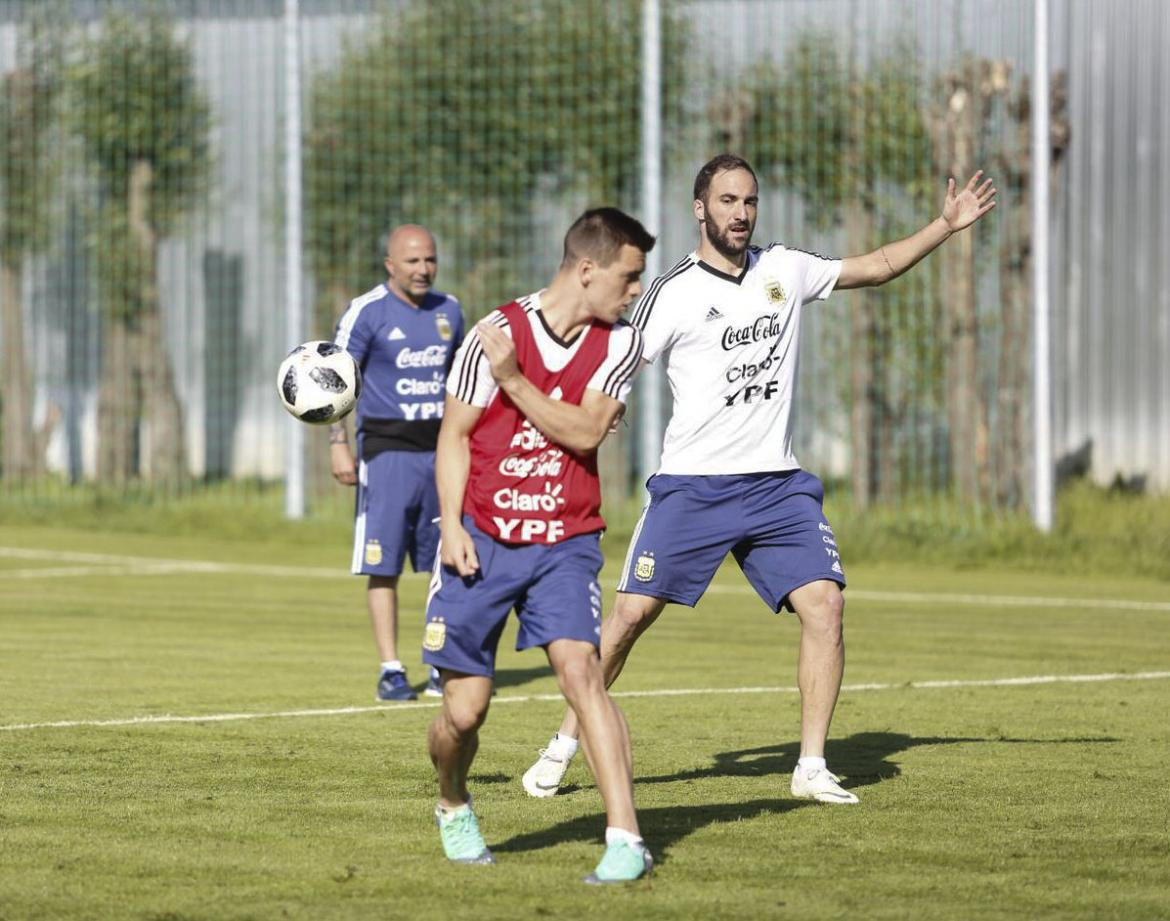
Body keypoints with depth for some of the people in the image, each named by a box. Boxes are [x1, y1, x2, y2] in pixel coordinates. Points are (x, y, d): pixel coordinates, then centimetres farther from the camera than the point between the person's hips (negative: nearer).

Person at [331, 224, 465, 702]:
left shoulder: (448, 310, 11)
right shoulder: (366, 312, -5)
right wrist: (338, 443, -14)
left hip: (441, 447, 5)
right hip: (387, 448, -5)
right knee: (382, 563, -6)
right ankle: (391, 670, -1)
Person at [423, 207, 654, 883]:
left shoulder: (619, 345, -1)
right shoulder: (497, 333, -7)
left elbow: (585, 432, -12)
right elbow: (455, 434, 0)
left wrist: (513, 379, -19)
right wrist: (452, 524, -9)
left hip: (566, 543, 1)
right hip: (481, 540, -1)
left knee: (580, 669, -22)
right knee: (464, 709, 1)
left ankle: (626, 840, -24)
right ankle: (454, 807, 35)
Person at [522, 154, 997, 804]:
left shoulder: (786, 270, 9)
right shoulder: (673, 294, -4)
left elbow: (879, 266, 20)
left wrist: (947, 225, 13)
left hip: (777, 484, 3)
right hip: (692, 486, -3)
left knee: (825, 604, -12)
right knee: (632, 612, -7)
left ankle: (812, 768, -5)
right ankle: (563, 748, 9)